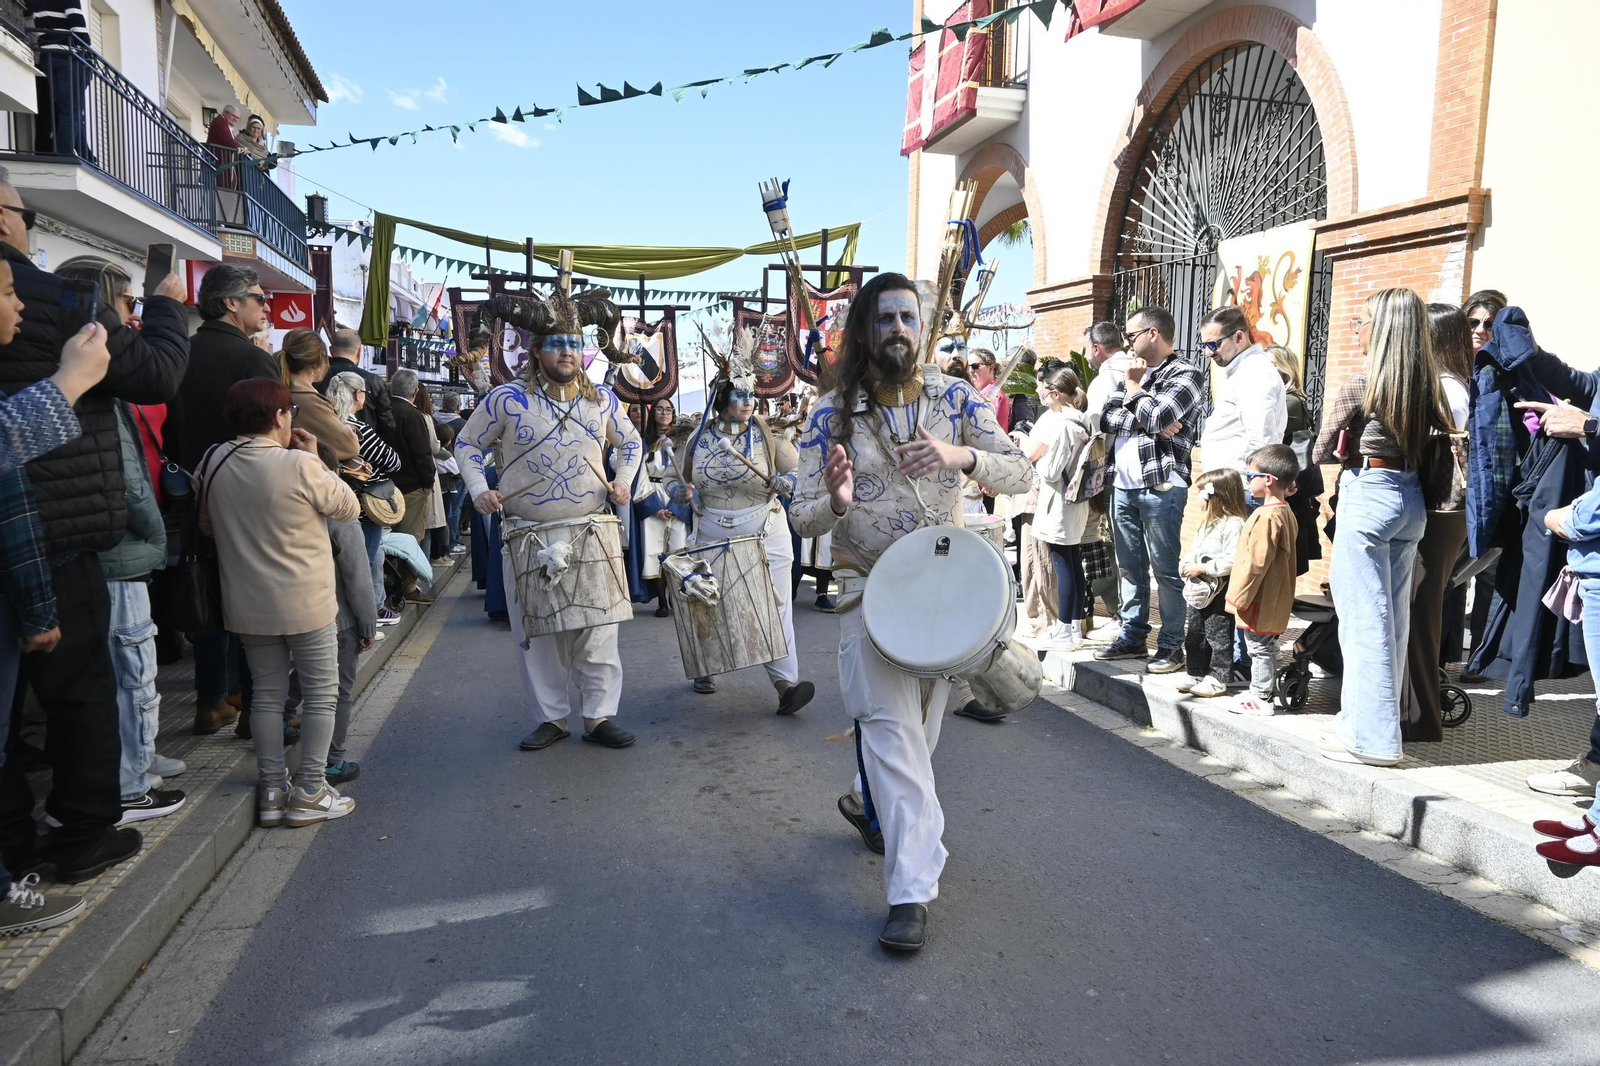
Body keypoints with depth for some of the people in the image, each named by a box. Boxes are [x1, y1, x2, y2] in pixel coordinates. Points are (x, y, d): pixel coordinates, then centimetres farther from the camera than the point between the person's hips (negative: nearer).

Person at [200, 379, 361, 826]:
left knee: (267, 693, 15)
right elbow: (348, 507, -6)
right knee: (321, 693, 8)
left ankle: (271, 791, 21)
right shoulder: (300, 465, -20)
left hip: (246, 603, 5)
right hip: (306, 603, -5)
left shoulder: (212, 463, -2)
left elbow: (207, 524, 11)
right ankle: (309, 794, 11)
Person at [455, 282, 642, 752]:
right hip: (526, 537, -1)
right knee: (535, 633, 6)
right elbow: (468, 444, 8)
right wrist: (478, 489, -7)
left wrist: (623, 480, 4)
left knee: (597, 630, 2)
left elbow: (630, 442, 21)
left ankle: (599, 715, 14)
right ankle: (550, 718, 20)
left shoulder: (602, 399, 5)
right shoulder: (506, 399, -3)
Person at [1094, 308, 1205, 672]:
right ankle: (1133, 637, 22)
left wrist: (1134, 387, -2)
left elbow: (1156, 417, -18)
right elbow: (1107, 419, 5)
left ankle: (1171, 645, 5)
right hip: (1123, 485, 7)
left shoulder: (1185, 374, -4)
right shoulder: (1129, 372, 17)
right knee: (1129, 566, 12)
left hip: (1161, 487, -7)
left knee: (1165, 569, -2)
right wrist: (1144, 421, -10)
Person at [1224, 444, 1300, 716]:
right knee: (1267, 647, 18)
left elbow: (1256, 563, -23)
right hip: (1274, 600, 10)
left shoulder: (1266, 516, -22)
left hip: (1260, 600, -10)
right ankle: (1264, 692, 29)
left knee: (1260, 648, 0)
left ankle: (1260, 699, 8)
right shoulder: (1285, 512, 10)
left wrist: (1240, 597, -17)